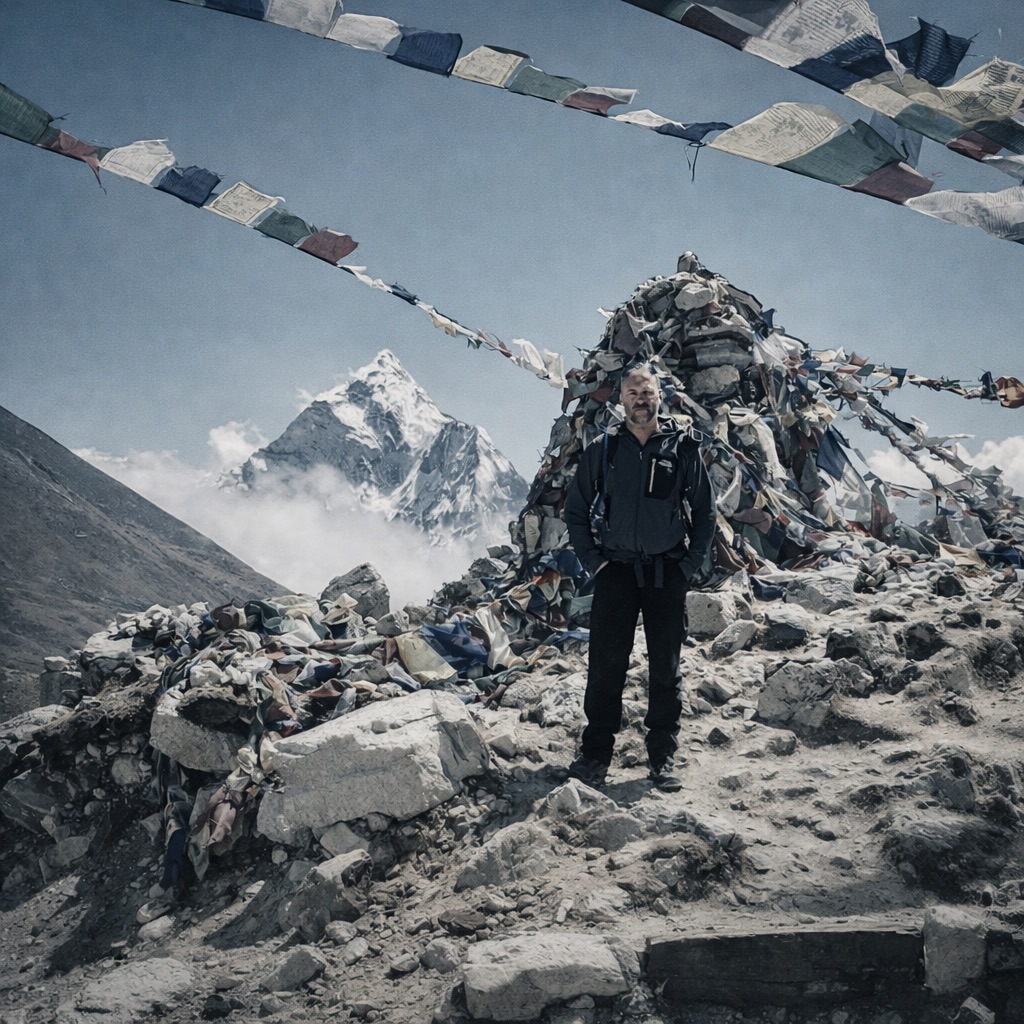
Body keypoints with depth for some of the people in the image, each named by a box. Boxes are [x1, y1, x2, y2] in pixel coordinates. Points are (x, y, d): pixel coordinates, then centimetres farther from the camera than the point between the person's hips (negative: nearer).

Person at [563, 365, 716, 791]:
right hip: (615, 569, 0)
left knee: (666, 666, 4)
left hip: (667, 572, 0)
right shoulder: (602, 451, 5)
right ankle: (596, 753, 8)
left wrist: (689, 565, 0)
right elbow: (575, 511, 11)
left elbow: (705, 513, 8)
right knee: (605, 664, -1)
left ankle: (663, 757, 13)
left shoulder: (683, 448, 3)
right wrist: (593, 561, 1)